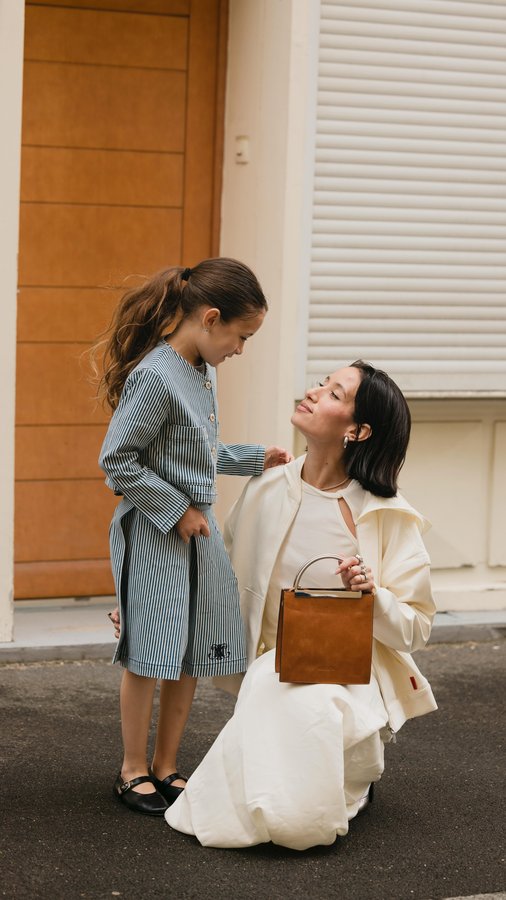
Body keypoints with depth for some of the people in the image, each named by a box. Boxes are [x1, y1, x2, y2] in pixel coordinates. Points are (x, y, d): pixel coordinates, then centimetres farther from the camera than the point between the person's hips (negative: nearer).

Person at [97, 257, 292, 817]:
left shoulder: (202, 371, 7)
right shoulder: (156, 377, -21)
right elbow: (115, 460, -20)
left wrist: (254, 459, 14)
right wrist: (176, 510, -16)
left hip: (197, 533, 9)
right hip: (154, 537, -8)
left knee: (192, 655, 12)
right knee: (149, 655, 2)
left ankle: (166, 767, 24)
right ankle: (134, 772, 16)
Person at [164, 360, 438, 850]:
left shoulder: (387, 517, -8)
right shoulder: (267, 491, 2)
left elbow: (415, 627, -5)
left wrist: (372, 596, -24)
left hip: (353, 680, -1)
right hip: (275, 671, 1)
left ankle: (355, 775, 3)